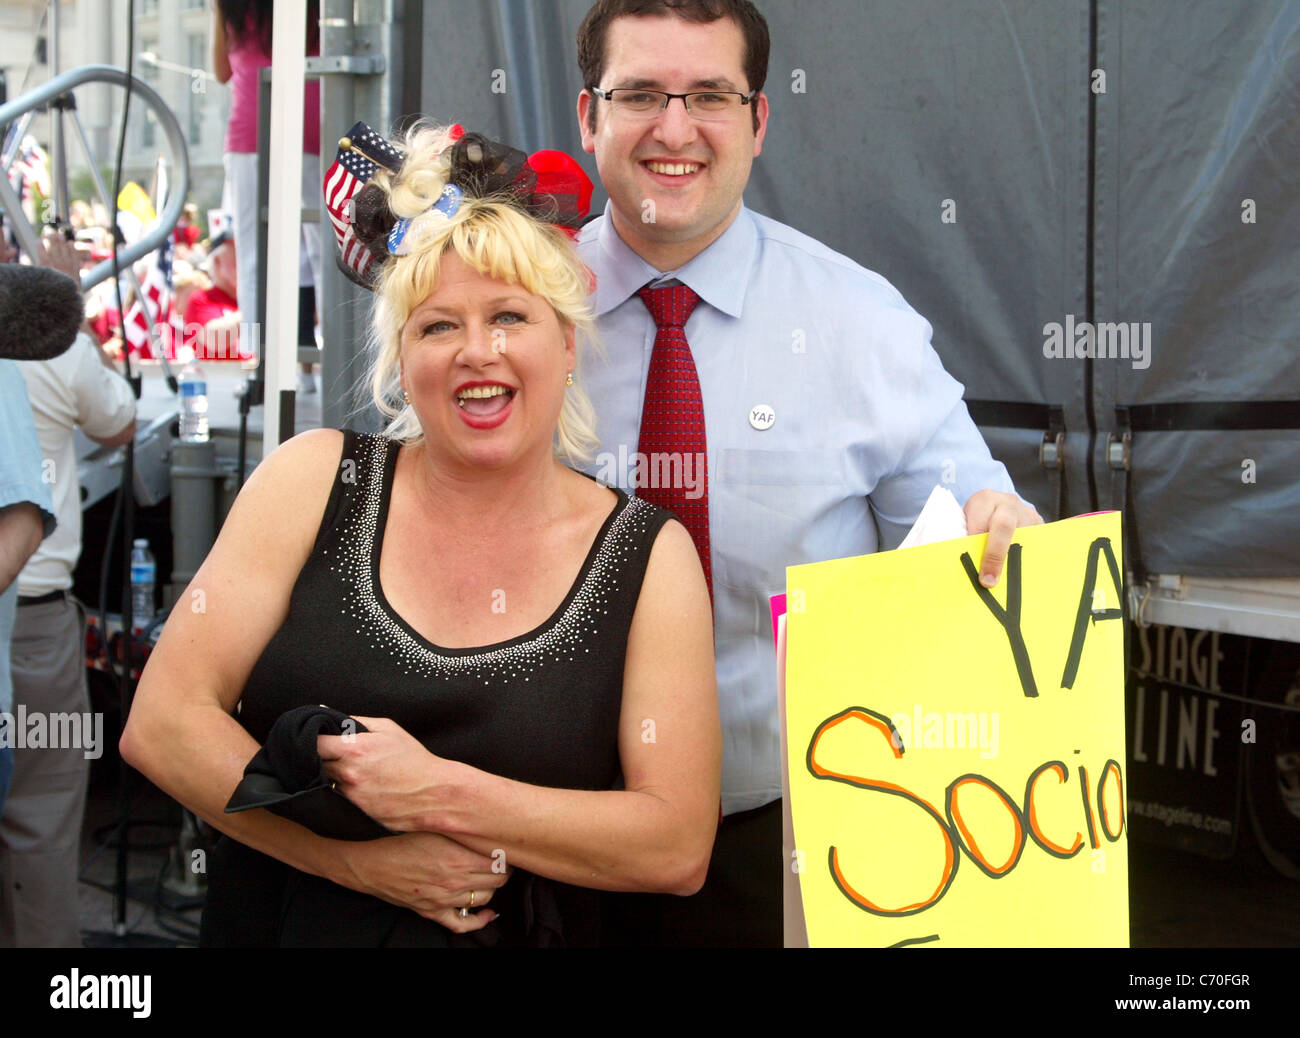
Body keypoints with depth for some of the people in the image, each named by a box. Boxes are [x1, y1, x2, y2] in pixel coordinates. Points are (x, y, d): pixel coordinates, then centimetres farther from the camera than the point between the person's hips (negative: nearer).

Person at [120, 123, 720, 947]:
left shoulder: (649, 554, -4)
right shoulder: (315, 480, -2)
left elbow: (680, 848, -8)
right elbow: (162, 723, -5)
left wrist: (444, 796, -17)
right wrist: (370, 860, -13)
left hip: (515, 934, 0)